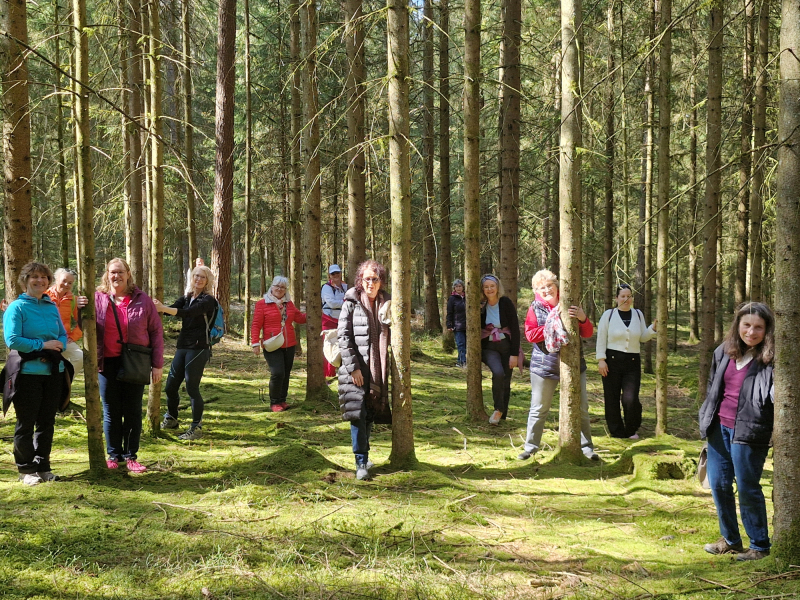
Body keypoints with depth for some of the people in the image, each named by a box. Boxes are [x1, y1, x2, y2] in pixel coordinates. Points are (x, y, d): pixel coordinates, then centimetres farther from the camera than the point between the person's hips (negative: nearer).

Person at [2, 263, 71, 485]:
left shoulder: (52, 307, 11)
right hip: (29, 372, -5)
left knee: (47, 422, 11)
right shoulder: (17, 307, -6)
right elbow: (12, 340, -15)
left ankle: (42, 467, 22)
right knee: (26, 423, 3)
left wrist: (58, 345, -9)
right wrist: (42, 345, -15)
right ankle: (26, 469, 14)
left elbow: (63, 335, 14)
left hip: (53, 371, 5)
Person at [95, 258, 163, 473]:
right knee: (111, 412, 8)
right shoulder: (97, 299, 2)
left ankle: (131, 456, 15)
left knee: (133, 412, 6)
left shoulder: (142, 300, 1)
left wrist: (157, 364, -3)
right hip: (108, 363, 1)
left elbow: (156, 332, 1)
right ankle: (113, 455, 18)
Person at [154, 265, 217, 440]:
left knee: (192, 387, -6)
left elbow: (188, 313, -23)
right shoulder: (186, 297, 14)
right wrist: (158, 308, -26)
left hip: (198, 348, -7)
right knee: (170, 386, 9)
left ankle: (196, 428, 6)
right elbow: (173, 309, -4)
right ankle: (170, 419, 31)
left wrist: (163, 309, -34)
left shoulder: (208, 300, -7)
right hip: (183, 347, 7)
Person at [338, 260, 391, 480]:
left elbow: (392, 336, 16)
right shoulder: (351, 303, -4)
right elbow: (343, 337, -7)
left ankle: (364, 454, 26)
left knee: (371, 412, 12)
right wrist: (353, 367, -12)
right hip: (356, 367, -4)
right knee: (358, 413, -7)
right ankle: (361, 462, -5)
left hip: (378, 368, 4)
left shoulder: (386, 303, 8)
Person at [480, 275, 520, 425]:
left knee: (505, 382, 3)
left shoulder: (506, 303, -7)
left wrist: (514, 354, -13)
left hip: (506, 347, 0)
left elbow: (515, 329, -8)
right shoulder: (481, 306, -1)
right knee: (498, 373, -27)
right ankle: (498, 409, -12)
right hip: (488, 348, 0)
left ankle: (502, 417, 17)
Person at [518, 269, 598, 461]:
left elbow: (588, 333, 3)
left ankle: (586, 447, 18)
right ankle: (530, 446, 19)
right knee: (539, 409, 7)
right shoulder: (535, 308, 1)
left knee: (581, 408, 6)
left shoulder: (569, 305, 5)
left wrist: (582, 319, -18)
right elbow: (530, 334, -11)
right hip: (544, 364, -1)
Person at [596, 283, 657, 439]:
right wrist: (601, 359, -8)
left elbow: (643, 337, 15)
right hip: (612, 362, -2)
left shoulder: (638, 314, 12)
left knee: (631, 399, -9)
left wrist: (654, 327, -1)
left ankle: (632, 430, 14)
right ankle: (616, 431, 14)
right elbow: (601, 339, -1)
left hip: (632, 362, 2)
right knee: (612, 399, 1)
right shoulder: (608, 315, 1)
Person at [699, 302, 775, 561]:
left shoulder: (770, 360, -11)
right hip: (719, 428, 6)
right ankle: (730, 539, 30)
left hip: (748, 432, -6)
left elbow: (778, 396, -12)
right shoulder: (724, 352, 8)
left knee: (747, 489, 1)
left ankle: (759, 546, 17)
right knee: (719, 484, 13)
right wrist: (707, 420, 19)